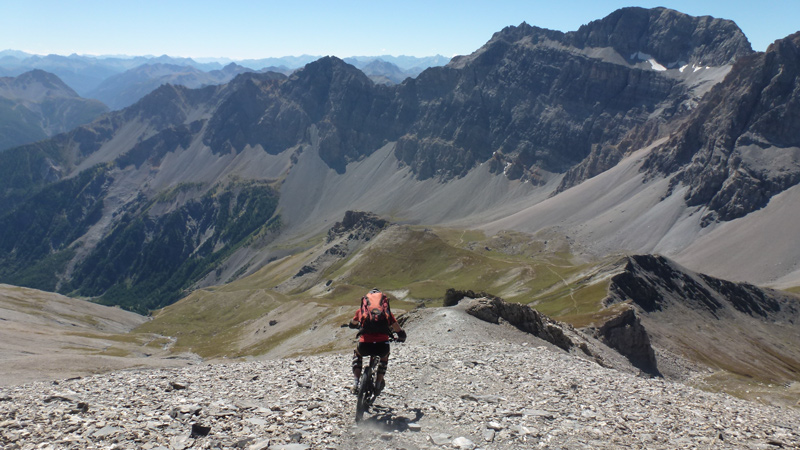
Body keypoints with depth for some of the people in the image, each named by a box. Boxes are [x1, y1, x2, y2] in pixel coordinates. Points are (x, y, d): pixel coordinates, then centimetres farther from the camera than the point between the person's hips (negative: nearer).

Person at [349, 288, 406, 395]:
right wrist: (401, 338, 48)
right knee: (385, 355, 38)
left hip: (365, 346, 0)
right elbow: (401, 333, 24)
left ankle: (356, 382, 22)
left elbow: (352, 324, 44)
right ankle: (378, 384, 34)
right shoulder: (387, 311, 22)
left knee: (357, 353, 37)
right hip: (382, 346, 0)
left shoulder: (361, 310, 23)